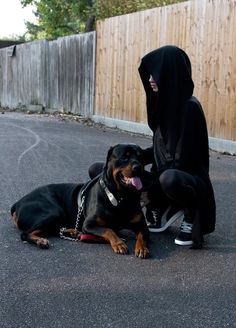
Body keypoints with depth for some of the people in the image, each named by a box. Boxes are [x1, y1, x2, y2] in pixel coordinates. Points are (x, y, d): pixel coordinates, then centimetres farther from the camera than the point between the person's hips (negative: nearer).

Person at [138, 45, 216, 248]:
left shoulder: (189, 107, -22)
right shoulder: (167, 102, 4)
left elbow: (181, 159, -23)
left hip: (189, 178, -9)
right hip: (166, 173, 9)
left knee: (169, 179, -42)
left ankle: (191, 217, -10)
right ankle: (158, 211, 14)